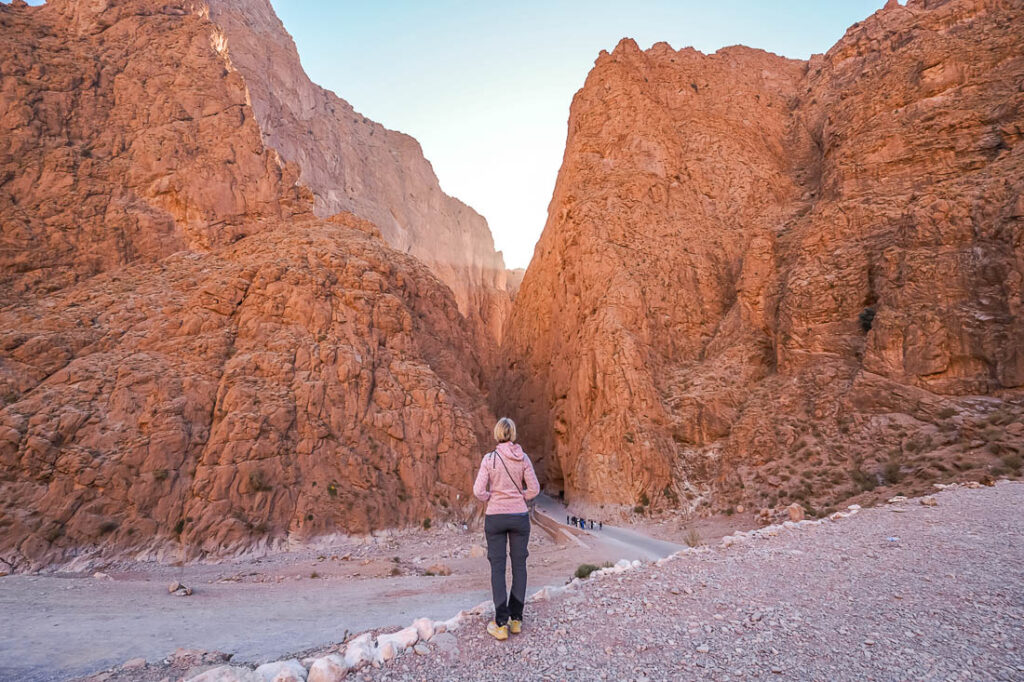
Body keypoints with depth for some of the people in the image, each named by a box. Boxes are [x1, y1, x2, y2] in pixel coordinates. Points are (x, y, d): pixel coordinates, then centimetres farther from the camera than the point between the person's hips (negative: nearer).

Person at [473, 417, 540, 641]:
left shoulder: (489, 458, -10)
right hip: (520, 516, 2)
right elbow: (534, 489, -2)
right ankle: (516, 620, 19)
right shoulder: (523, 458, -4)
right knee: (519, 566, 13)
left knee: (497, 568, 5)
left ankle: (501, 624, 7)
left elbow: (479, 491, -13)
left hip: (495, 517, -2)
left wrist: (491, 499, 6)